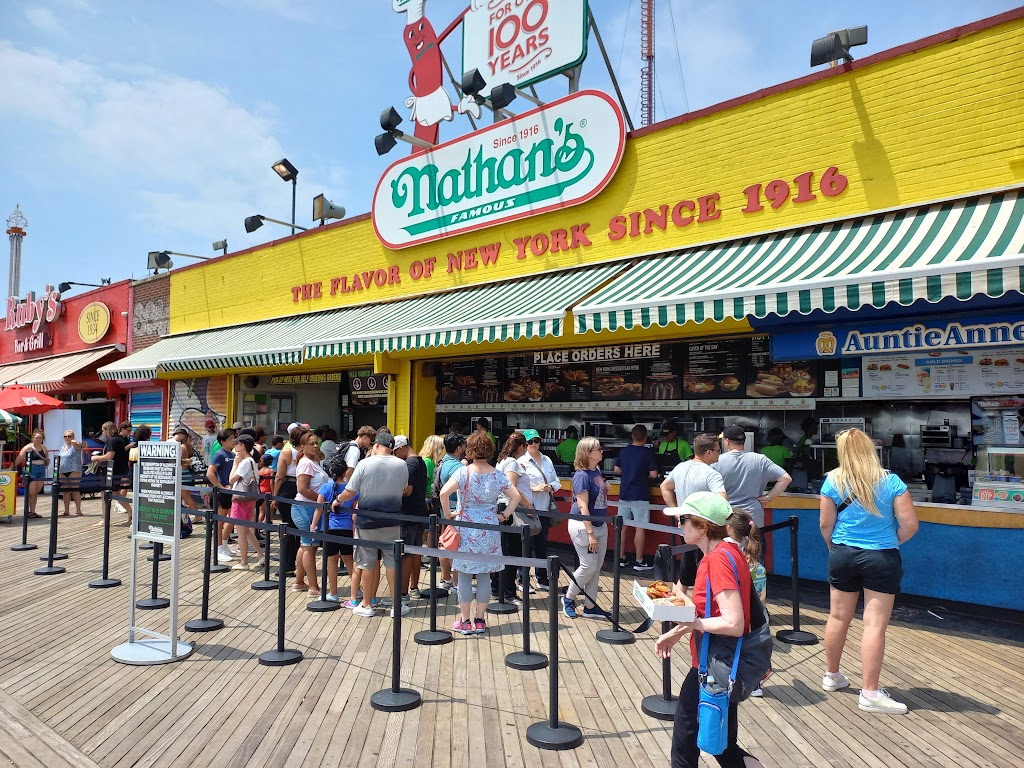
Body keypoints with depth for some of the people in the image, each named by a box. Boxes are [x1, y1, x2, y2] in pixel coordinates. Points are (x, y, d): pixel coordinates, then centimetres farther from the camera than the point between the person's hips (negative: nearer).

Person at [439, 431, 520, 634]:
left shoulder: (463, 472, -9)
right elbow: (516, 497, -2)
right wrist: (504, 515, 7)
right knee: (484, 575, 10)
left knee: (464, 575, 6)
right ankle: (480, 620, 16)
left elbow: (444, 492, -21)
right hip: (489, 530, 3)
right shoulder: (498, 475, 0)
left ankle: (465, 621, 12)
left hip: (466, 529, -2)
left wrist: (448, 513, -7)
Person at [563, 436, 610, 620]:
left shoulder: (597, 471, 7)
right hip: (583, 526, -9)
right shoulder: (582, 476, -19)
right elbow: (582, 506, -22)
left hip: (599, 524, 9)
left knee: (597, 567, 10)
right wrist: (590, 534, -23)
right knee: (589, 566, -4)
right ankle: (569, 598, 18)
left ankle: (590, 607, 20)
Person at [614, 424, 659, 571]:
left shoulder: (623, 451, 5)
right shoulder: (648, 453, -10)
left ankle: (621, 558, 17)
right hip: (640, 496, -5)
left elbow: (617, 470, 11)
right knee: (640, 528, 1)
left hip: (624, 495, 5)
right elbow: (654, 474, -12)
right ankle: (639, 561, 5)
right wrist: (644, 475, 7)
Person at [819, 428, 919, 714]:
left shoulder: (833, 481, -6)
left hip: (843, 555, 2)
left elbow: (825, 524, -2)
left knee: (838, 618, 15)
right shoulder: (891, 482, -9)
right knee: (875, 624, 1)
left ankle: (831, 675, 30)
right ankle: (870, 693, 3)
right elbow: (910, 525, -8)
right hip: (882, 560, -2)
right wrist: (890, 542, 11)